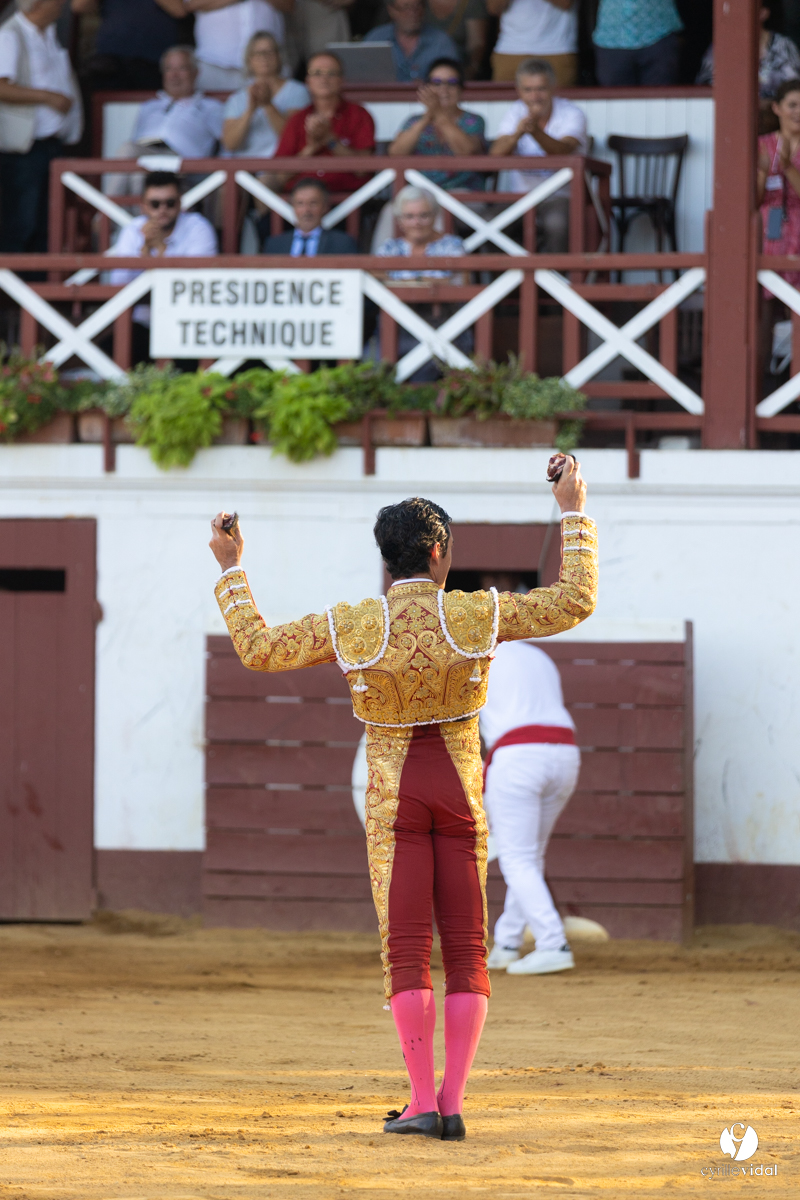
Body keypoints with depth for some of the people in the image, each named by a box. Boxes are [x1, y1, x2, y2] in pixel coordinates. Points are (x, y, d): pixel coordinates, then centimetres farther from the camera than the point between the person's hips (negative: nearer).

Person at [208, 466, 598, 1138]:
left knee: (407, 951, -1)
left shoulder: (350, 627, -10)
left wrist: (230, 569, 8)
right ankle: (452, 1105, -5)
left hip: (394, 799, -1)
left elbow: (256, 650, -2)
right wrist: (573, 514, 6)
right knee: (467, 952, 4)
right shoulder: (476, 616, -10)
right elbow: (575, 604, -3)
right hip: (461, 795, 1)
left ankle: (423, 1103, -11)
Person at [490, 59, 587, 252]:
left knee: (556, 222, -37)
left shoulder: (570, 114, -4)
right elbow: (496, 154, -11)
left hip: (559, 196, -3)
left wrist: (536, 132, -43)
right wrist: (517, 134, -33)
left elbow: (564, 152, -24)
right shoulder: (514, 113, 5)